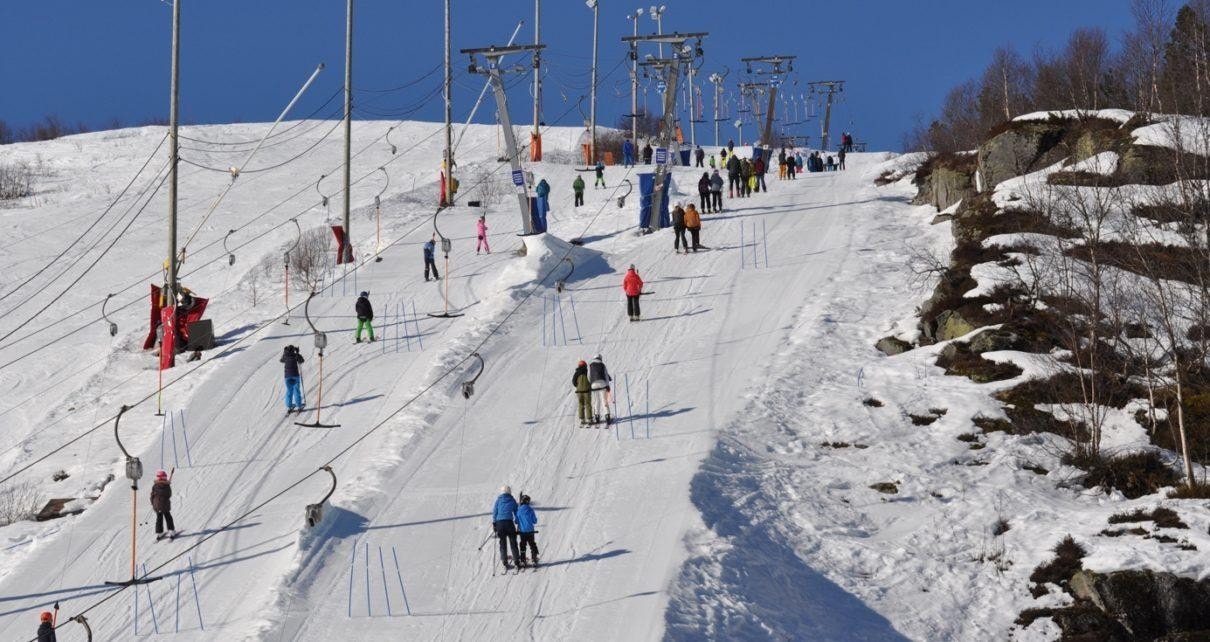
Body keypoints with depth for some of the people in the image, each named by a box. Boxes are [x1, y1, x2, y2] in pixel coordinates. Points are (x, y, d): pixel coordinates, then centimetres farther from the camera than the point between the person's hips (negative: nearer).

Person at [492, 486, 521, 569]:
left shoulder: (498, 500, 6)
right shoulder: (512, 501, 6)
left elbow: (494, 512, 5)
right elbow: (516, 512, 10)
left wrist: (494, 523, 9)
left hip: (499, 523, 1)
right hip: (509, 522, -1)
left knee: (502, 544, 8)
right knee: (513, 543, 6)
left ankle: (505, 563, 5)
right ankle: (517, 561, 4)